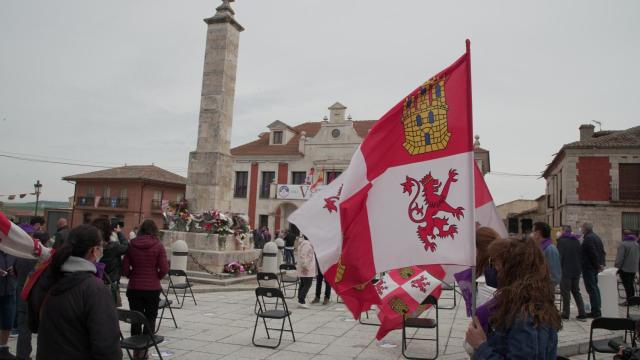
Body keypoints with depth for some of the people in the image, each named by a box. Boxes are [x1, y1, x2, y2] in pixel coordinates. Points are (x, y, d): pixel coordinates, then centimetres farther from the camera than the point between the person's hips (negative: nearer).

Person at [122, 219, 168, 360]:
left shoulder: (131, 245, -3)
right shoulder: (158, 246, -9)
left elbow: (125, 268, -3)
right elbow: (164, 269, -11)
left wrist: (133, 276, 14)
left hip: (134, 288, 2)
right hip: (153, 288, -2)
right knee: (150, 319, 11)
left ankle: (136, 349, 21)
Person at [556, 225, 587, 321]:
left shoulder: (561, 240, -10)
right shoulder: (576, 240, 10)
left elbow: (559, 256, -15)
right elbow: (581, 255, 13)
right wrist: (580, 268, 17)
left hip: (566, 271, -6)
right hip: (576, 271, 6)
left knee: (565, 293, 0)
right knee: (576, 291, 15)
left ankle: (566, 314, 3)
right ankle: (582, 314, 13)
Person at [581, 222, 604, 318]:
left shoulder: (588, 238, -16)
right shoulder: (597, 237, 15)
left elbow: (593, 253, -21)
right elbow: (602, 252, 16)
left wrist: (598, 265, -13)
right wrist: (602, 264, 10)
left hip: (588, 267, -10)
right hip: (595, 267, 10)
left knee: (591, 289, -7)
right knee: (595, 288, 16)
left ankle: (595, 311, -6)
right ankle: (597, 310, 23)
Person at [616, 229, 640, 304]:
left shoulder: (623, 244, -15)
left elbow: (620, 258, -18)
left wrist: (617, 267, -12)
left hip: (625, 269, -8)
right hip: (634, 269, 8)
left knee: (627, 285, -3)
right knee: (631, 285, 16)